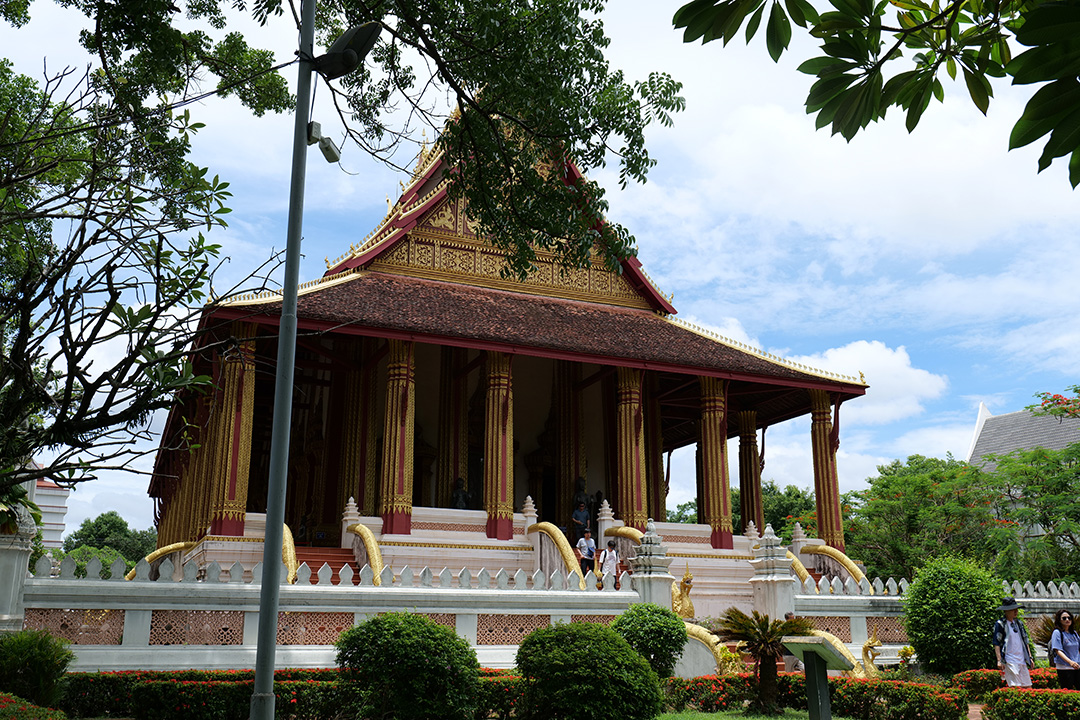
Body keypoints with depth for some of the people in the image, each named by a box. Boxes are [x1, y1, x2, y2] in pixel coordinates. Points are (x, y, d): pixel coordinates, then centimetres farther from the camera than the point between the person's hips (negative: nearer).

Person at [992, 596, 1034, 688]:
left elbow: (1025, 642, 25)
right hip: (1009, 661, -7)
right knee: (1015, 686, -15)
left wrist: (1030, 657, 18)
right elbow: (996, 644, -7)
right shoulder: (1000, 624, -4)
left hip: (1022, 660, 7)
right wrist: (999, 660, -15)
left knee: (1028, 687, 4)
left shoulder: (1019, 623, 18)